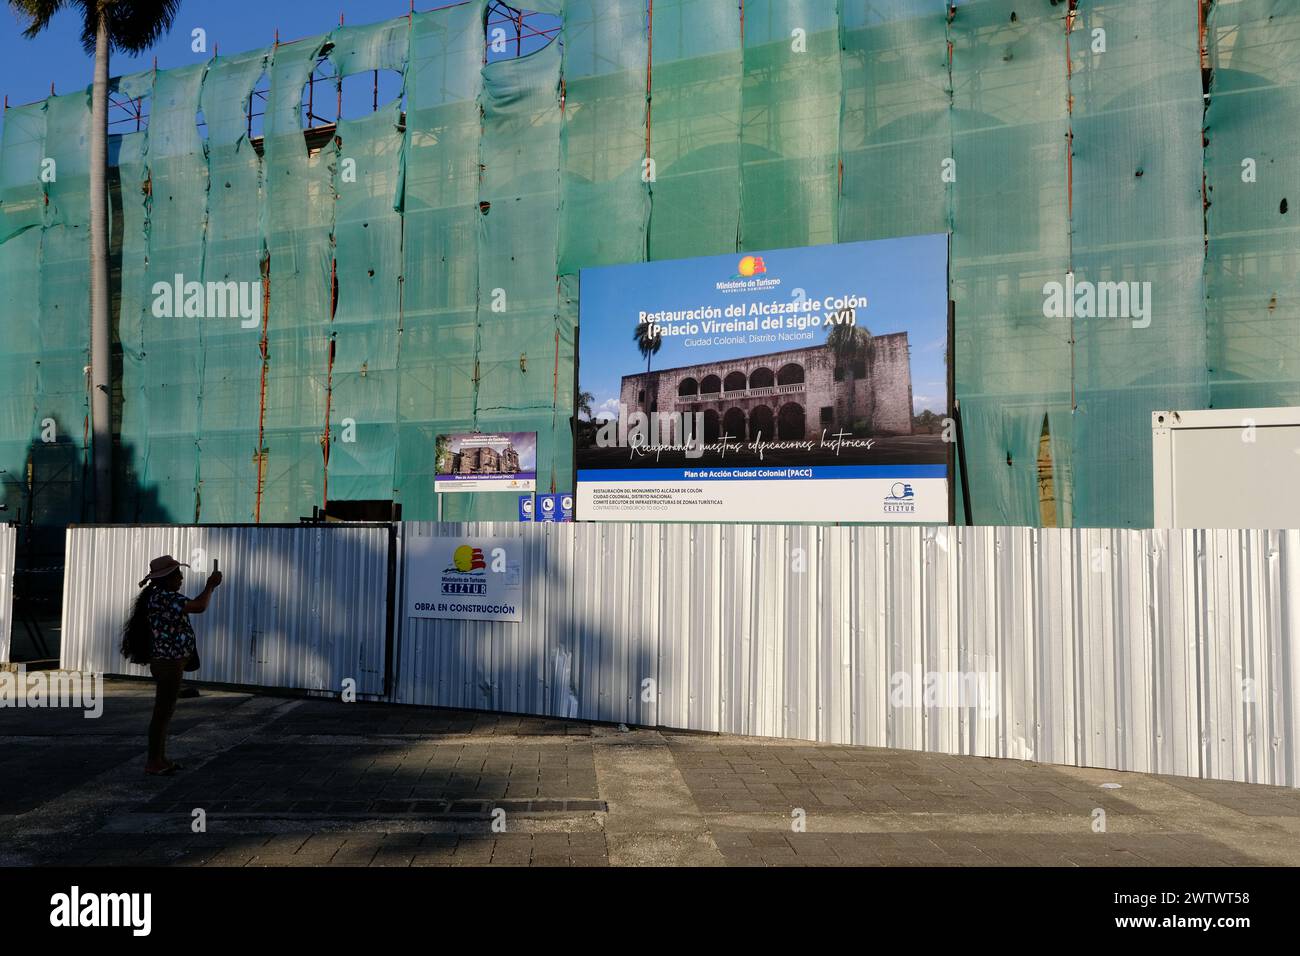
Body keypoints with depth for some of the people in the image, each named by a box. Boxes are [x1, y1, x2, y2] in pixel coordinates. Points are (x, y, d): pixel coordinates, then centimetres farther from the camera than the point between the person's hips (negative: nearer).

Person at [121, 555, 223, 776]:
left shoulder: (164, 597, 13)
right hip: (169, 664, -11)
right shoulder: (163, 597, -20)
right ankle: (152, 762, 6)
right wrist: (210, 585, -12)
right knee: (162, 712, -2)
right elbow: (199, 607, -25)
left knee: (165, 712, 16)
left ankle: (160, 759, 24)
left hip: (169, 663, 11)